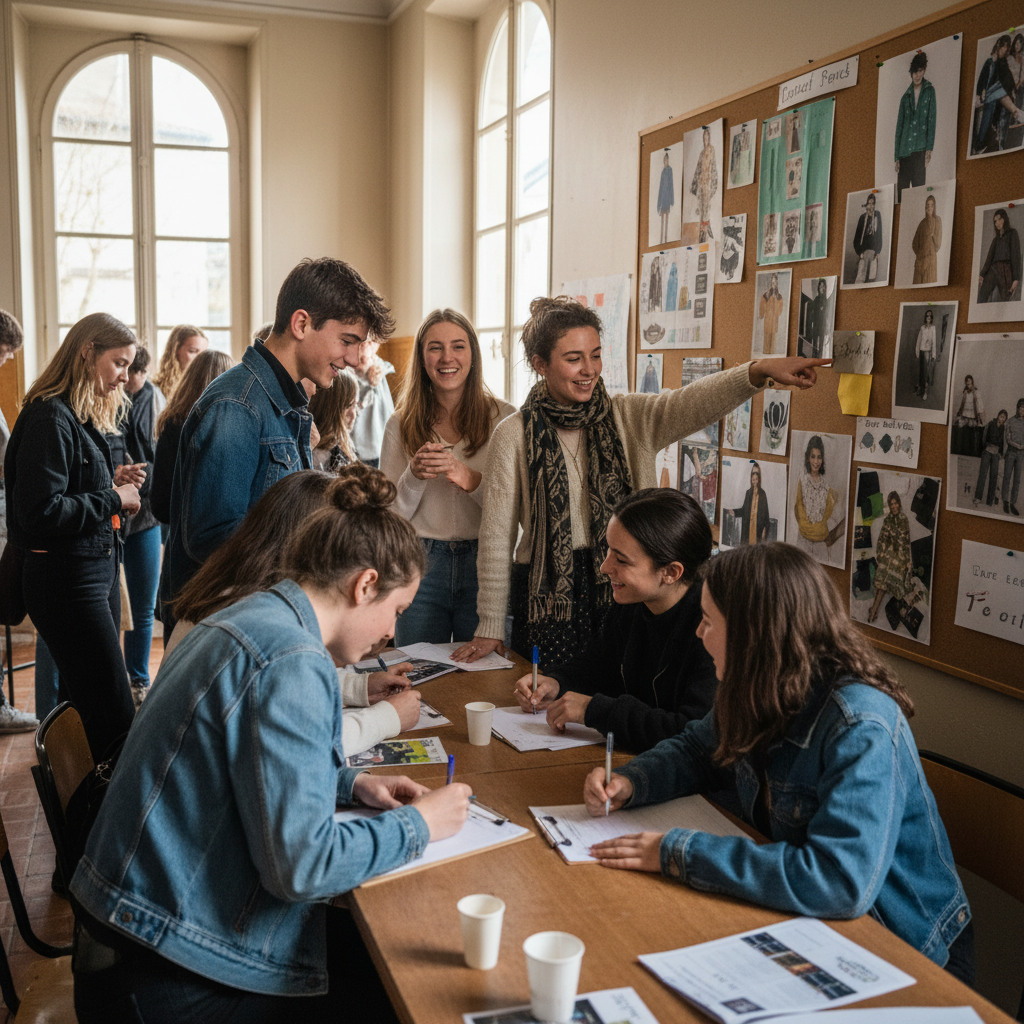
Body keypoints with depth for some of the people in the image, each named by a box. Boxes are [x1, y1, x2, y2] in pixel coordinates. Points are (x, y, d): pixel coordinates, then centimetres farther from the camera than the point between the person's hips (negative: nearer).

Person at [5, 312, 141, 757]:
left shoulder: (89, 413, 14)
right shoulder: (50, 416, -16)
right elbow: (40, 512, -23)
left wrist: (113, 482, 5)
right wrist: (112, 498, -14)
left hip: (100, 568, 10)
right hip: (67, 578, -10)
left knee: (89, 703, 15)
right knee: (116, 718, -9)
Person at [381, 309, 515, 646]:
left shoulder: (503, 417, 0)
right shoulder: (401, 425, 5)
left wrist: (470, 478, -20)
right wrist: (415, 476, -15)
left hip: (484, 566, -1)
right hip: (421, 565, 1)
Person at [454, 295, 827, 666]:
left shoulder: (630, 418, 0)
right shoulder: (513, 436, -4)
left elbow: (694, 401, -19)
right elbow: (497, 537, -1)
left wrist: (760, 370, -38)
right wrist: (490, 627, 1)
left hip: (622, 590, 2)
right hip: (547, 595, -1)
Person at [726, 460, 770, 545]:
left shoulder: (762, 494, -1)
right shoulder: (748, 492, 8)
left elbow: (765, 512, -2)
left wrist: (764, 529, -8)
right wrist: (734, 512, 1)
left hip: (758, 526, -3)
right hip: (748, 525, 3)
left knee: (757, 543, -4)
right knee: (748, 542, 2)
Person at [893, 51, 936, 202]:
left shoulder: (929, 91, 8)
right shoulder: (905, 97, 16)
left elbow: (932, 120, 2)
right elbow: (899, 128, 15)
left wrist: (929, 149, -9)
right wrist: (897, 157, 7)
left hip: (920, 149, -3)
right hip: (904, 151, 3)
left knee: (918, 186, -10)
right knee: (901, 189, -2)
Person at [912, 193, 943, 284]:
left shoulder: (937, 220, 4)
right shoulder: (922, 222, 12)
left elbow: (938, 241, 1)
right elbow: (915, 243, 11)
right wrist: (918, 252, -2)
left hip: (931, 257, -3)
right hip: (920, 258, 3)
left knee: (929, 280, -6)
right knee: (918, 280, -2)